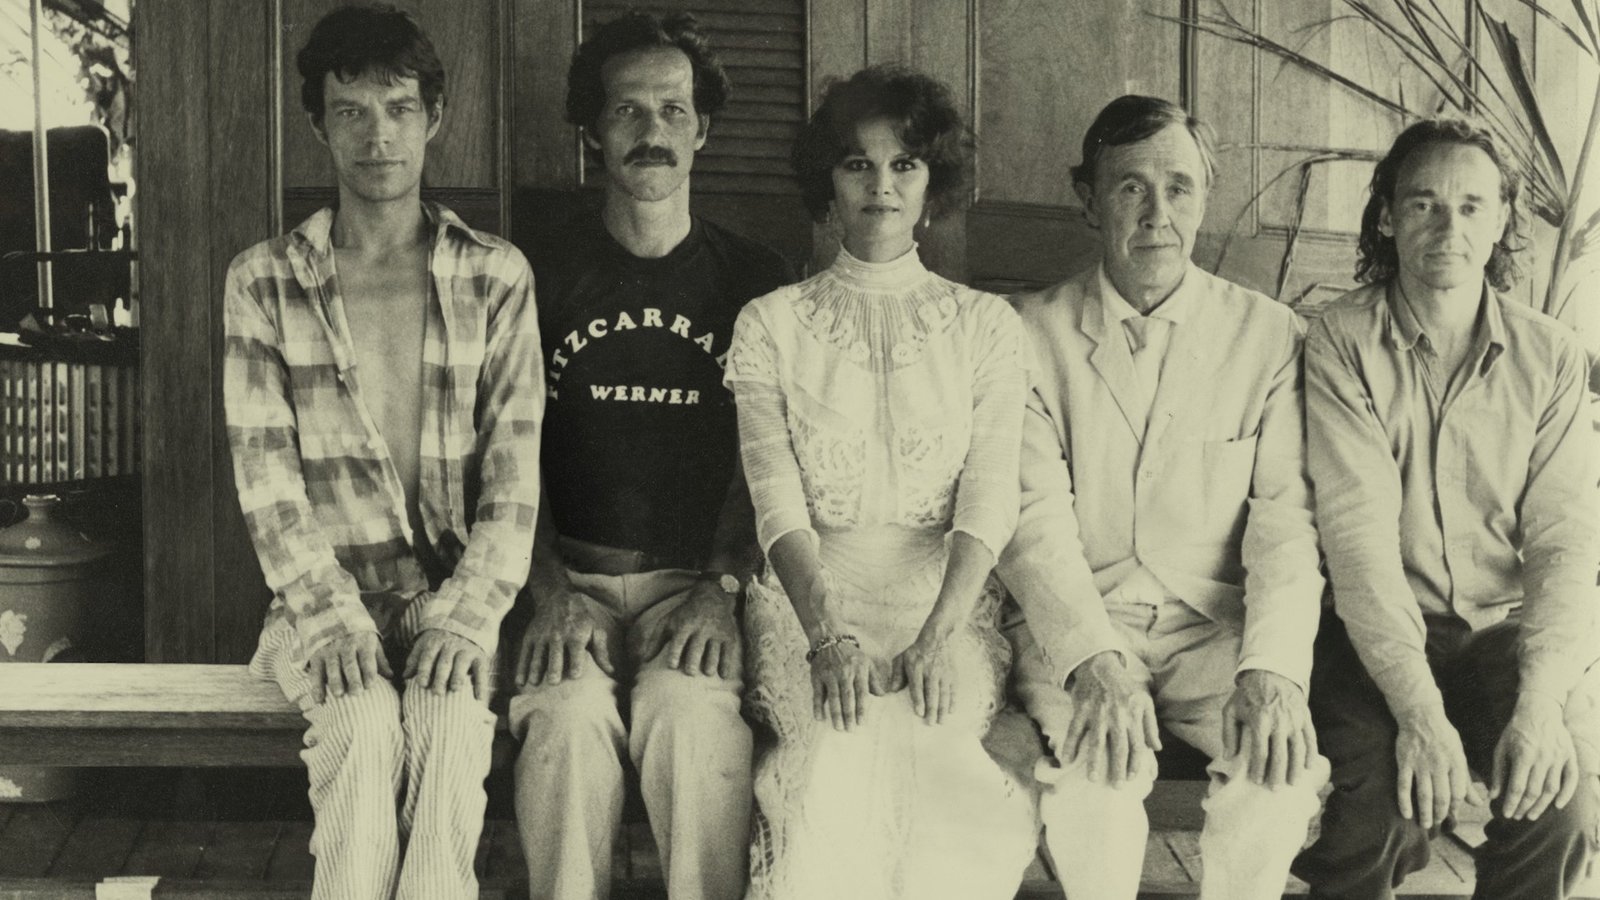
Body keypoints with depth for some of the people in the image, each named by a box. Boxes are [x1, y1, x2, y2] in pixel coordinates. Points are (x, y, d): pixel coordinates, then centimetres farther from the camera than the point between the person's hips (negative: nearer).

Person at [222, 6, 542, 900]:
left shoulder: (497, 277, 5)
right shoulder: (263, 281, 5)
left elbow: (515, 470, -1)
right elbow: (266, 474, -1)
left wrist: (465, 614, -15)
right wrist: (331, 616, -14)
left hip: (460, 596, 0)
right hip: (325, 597, 0)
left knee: (450, 719, -30)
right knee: (368, 725, -29)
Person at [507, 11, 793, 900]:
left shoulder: (753, 281, 8)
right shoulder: (543, 276, 7)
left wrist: (721, 588, -11)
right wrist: (550, 593, -8)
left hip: (698, 582, 0)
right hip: (572, 580, 1)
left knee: (689, 714, -30)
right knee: (567, 714, -29)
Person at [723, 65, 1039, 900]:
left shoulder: (987, 326, 13)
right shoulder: (770, 324, 11)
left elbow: (990, 500, 2)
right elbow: (776, 497, -1)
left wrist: (942, 633, -16)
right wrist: (828, 632, -18)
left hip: (944, 592, 1)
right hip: (810, 591, 0)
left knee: (923, 747, -31)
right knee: (832, 764, -31)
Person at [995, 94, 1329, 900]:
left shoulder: (1269, 335, 5)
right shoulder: (1033, 334, 2)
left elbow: (1286, 518, -2)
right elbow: (1034, 515, -8)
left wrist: (1271, 669, -19)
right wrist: (1094, 659, -24)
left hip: (1218, 624, 1)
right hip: (1076, 627, -1)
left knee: (1283, 762, -27)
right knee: (1099, 765, -31)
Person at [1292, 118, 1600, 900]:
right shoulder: (1341, 344, -6)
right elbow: (1358, 531, -15)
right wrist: (1418, 709, -25)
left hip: (1507, 631, 2)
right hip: (1377, 636, -2)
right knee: (1374, 820, -26)